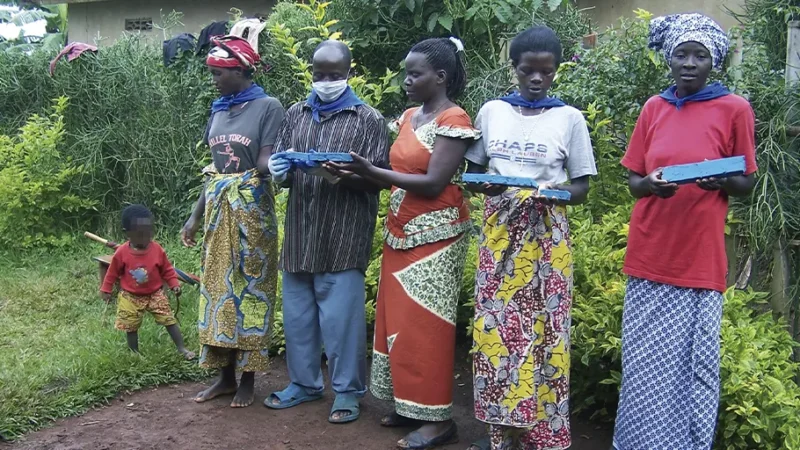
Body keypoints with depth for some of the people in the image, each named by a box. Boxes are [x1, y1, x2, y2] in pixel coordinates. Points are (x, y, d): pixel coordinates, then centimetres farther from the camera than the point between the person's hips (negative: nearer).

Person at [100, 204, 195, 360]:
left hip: (155, 294, 0)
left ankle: (182, 349, 6)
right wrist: (106, 290, 5)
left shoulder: (157, 249, -12)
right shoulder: (121, 253, -15)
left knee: (170, 320, -1)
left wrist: (174, 285, -11)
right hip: (131, 297, 0)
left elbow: (167, 270, -2)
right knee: (131, 328, 8)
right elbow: (113, 273, 0)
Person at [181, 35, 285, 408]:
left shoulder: (268, 107, -7)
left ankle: (248, 378, 12)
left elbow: (264, 161, -12)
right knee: (218, 286, 8)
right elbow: (214, 167, 14)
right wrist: (196, 215, 12)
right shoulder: (218, 110, 12)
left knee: (250, 286, 1)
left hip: (251, 209, -6)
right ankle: (225, 375, 19)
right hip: (218, 208, 7)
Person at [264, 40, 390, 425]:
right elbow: (279, 164, 15)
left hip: (343, 238, -4)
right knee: (297, 312, 13)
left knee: (341, 316, 0)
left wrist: (344, 176, -23)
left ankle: (347, 390, 16)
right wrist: (280, 170, -9)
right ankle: (304, 382, 30)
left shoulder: (369, 120, 0)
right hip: (299, 233, 5)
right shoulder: (295, 115, 13)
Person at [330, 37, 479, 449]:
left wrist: (368, 171, -21)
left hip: (434, 236, -8)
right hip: (401, 232, 8)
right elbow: (400, 173, 10)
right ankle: (409, 404, 23)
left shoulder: (454, 119, -12)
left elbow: (433, 184, -19)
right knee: (398, 319, 11)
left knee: (424, 323, -4)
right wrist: (356, 172, -5)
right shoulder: (409, 117, 12)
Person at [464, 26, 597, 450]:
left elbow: (581, 187, 3)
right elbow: (472, 173, 12)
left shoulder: (569, 118, 1)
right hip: (499, 233, 2)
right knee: (496, 327, 2)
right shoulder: (491, 111, 7)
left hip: (546, 236, -2)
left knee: (543, 331, -1)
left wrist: (554, 192, -17)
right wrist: (483, 185, -10)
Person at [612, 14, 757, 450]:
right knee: (644, 366, 9)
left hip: (699, 260, -3)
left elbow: (747, 183, 4)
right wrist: (651, 184, -13)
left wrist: (720, 181, -18)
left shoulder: (735, 109, -1)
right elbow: (633, 180, 10)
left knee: (691, 367, 3)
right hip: (649, 257, 3)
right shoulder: (654, 107, 7)